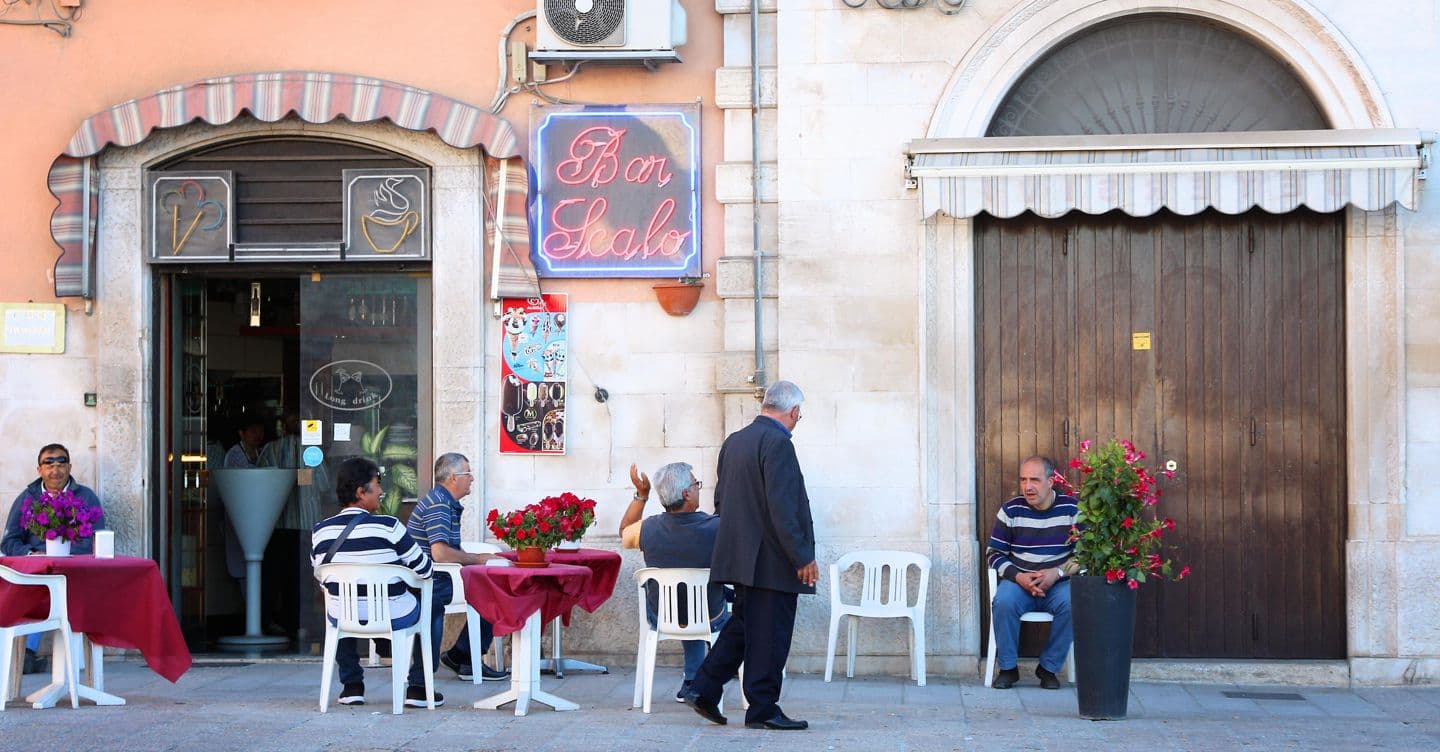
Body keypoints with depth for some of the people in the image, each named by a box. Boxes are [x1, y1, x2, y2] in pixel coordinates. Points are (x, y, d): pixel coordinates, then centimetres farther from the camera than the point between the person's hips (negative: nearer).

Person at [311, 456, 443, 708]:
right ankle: (418, 687, 20)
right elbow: (425, 570, -9)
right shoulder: (388, 527, -18)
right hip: (393, 619, -4)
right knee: (434, 606, 24)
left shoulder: (320, 531, -6)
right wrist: (399, 567, 12)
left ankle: (351, 685, 35)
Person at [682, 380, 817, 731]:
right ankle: (762, 709, 6)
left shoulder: (734, 441, 11)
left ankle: (703, 690, 15)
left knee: (742, 625, 18)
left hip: (741, 555, 9)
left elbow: (720, 499, 17)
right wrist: (802, 558, -18)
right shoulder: (777, 443, -16)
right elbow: (781, 508, -22)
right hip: (771, 559, -9)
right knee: (770, 634, 0)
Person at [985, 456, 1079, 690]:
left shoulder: (1072, 509, -1)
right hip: (1019, 581, 0)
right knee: (1003, 602, -32)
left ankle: (1048, 668, -12)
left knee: (1071, 604, -32)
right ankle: (1008, 668, -12)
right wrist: (1018, 576, -14)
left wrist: (1057, 573, -16)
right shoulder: (1011, 510, 0)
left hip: (1059, 583, 0)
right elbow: (994, 553, 3)